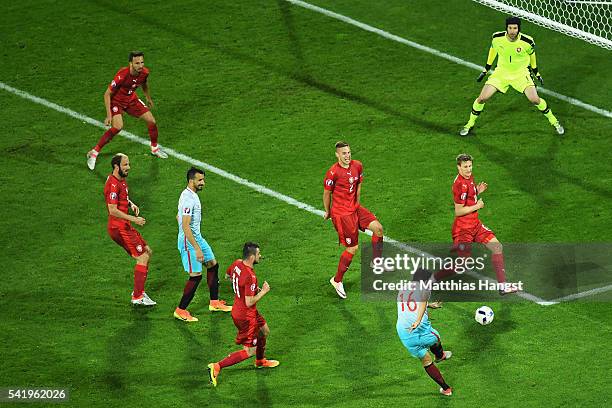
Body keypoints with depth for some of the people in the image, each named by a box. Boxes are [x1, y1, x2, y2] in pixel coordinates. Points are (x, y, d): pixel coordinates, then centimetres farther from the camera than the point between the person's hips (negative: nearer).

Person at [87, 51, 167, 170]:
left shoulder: (144, 72, -15)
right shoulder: (122, 75, -34)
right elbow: (107, 94, -25)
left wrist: (148, 98, 25)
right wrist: (109, 115, -28)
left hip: (131, 99, 6)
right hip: (116, 101, -6)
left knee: (151, 120, 3)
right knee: (117, 127, -27)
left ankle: (154, 148, 31)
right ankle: (94, 153, -16)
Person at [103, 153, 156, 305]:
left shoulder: (121, 180, 12)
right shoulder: (113, 184, -20)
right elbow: (113, 210, -26)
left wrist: (131, 204, 10)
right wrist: (134, 219, -23)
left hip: (125, 227, 10)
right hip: (119, 228, -10)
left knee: (147, 252, 16)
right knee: (143, 258, -9)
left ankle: (139, 291, 20)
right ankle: (137, 297, -6)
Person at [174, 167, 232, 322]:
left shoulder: (191, 194, 9)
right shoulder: (188, 199, -24)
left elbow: (179, 217, 21)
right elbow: (185, 226, -29)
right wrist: (197, 248, -29)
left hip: (197, 237, 11)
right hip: (189, 241, -10)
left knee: (213, 265, 16)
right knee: (196, 276, -7)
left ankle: (214, 303, 26)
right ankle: (180, 310, 2)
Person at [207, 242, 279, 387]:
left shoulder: (237, 264, -6)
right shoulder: (250, 277, -32)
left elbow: (228, 275, 17)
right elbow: (249, 302, -29)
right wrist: (263, 292, -15)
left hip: (237, 310, 10)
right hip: (246, 316, -10)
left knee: (264, 331, 30)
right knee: (249, 351, 1)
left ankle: (260, 361, 51)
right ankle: (217, 367, -3)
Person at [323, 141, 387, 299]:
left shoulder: (357, 166, 2)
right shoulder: (333, 172, -19)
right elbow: (327, 193, -6)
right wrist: (327, 212, 5)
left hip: (355, 208, 7)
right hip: (341, 213, -7)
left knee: (378, 228, -7)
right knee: (353, 248, -4)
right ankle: (337, 280, 12)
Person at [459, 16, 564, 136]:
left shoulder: (527, 42, -21)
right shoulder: (497, 38, -17)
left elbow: (532, 55, 1)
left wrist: (536, 73, 12)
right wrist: (485, 70, 13)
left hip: (521, 73, -1)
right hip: (501, 72, 1)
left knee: (535, 99, -15)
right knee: (482, 98, -9)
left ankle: (554, 121, 10)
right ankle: (470, 124, 15)